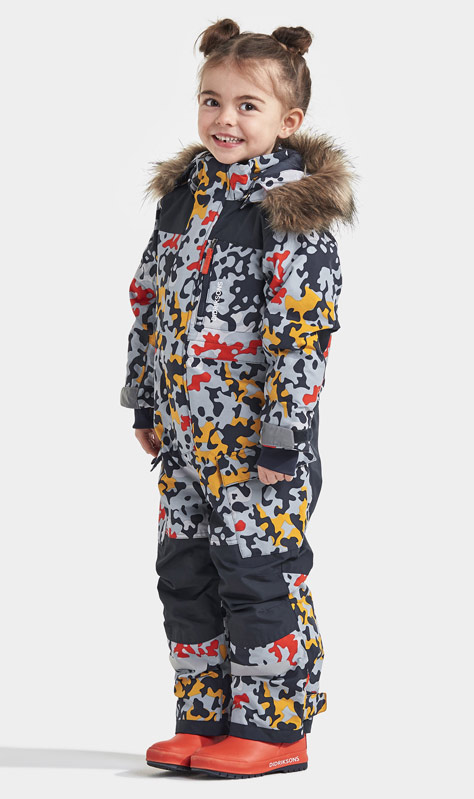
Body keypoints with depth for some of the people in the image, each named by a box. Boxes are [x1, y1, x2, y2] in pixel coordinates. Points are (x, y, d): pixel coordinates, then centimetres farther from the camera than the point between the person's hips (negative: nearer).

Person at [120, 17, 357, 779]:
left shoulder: (294, 210, -13)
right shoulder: (182, 193, 9)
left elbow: (305, 330, -18)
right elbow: (149, 301, 16)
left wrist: (282, 436, -20)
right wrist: (144, 401, 15)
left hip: (258, 435, -8)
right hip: (185, 431, 8)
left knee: (259, 575, -2)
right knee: (184, 575, 12)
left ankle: (273, 727, 10)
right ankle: (205, 718, 23)